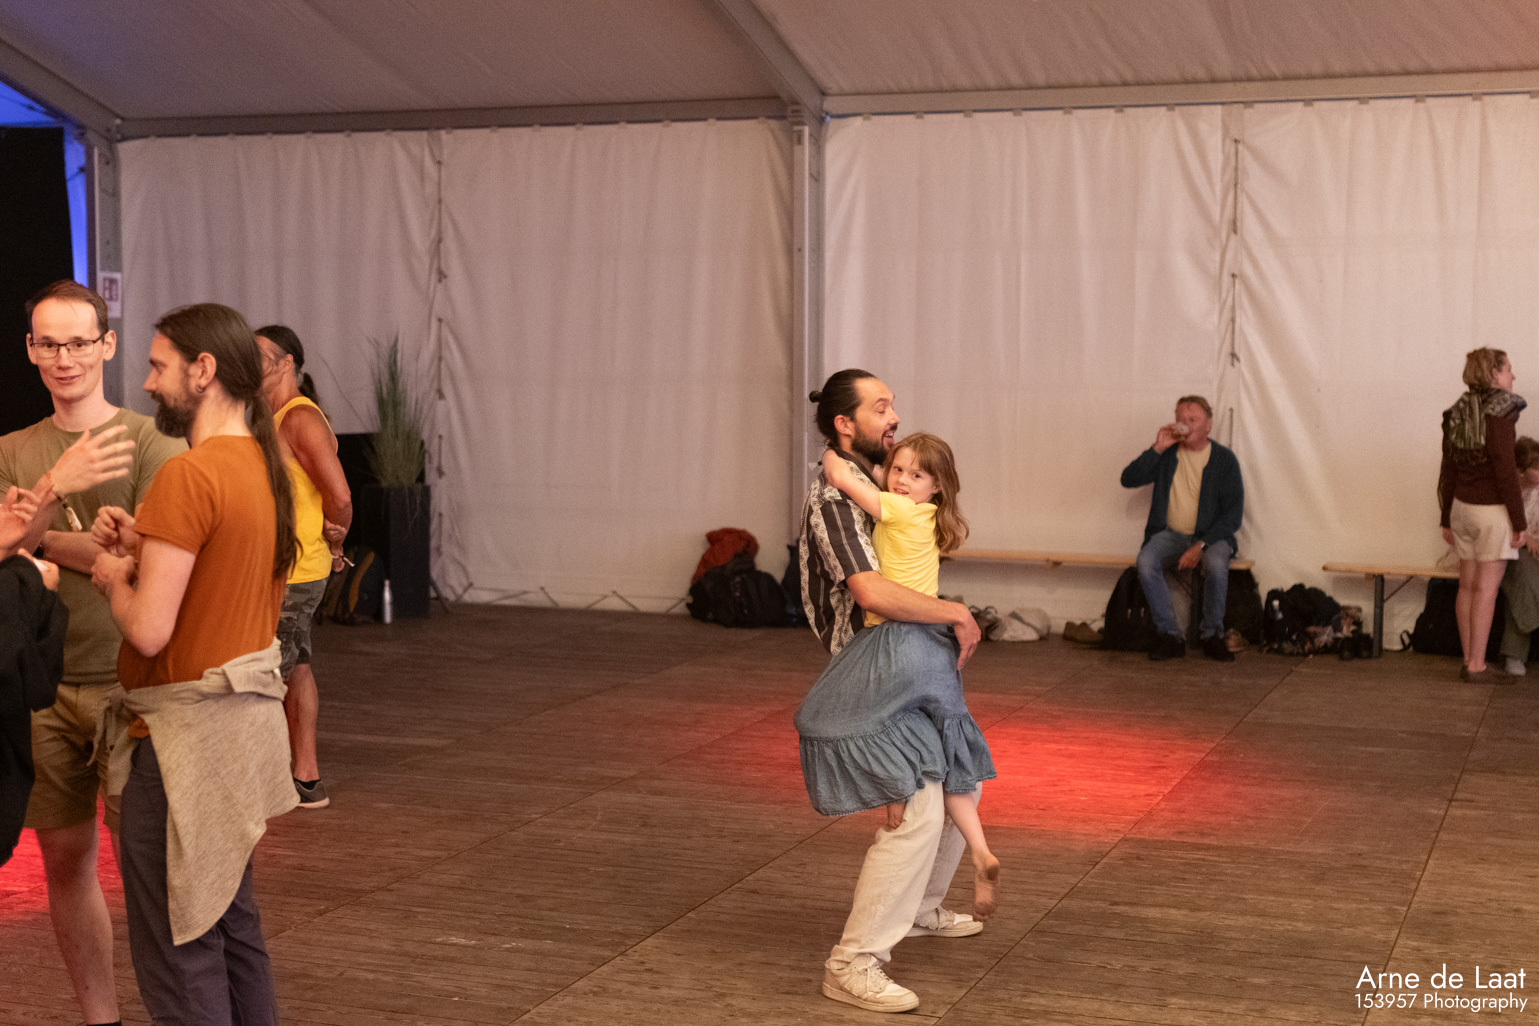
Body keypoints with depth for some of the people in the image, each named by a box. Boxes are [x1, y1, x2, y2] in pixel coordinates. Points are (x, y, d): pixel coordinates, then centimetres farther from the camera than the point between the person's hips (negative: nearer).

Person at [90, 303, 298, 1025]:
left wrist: (114, 577, -4)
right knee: (231, 921, 20)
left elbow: (149, 631, -22)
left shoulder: (189, 476, -19)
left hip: (189, 729, -10)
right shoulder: (264, 466, 10)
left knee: (177, 948, -1)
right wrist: (141, 549, 7)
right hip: (246, 713, 10)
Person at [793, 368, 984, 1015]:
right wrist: (957, 615, -20)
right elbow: (871, 592, -30)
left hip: (912, 665, 10)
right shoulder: (834, 500, -18)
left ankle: (919, 910, 41)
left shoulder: (876, 484, 13)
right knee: (918, 811, -18)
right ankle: (853, 963, -15)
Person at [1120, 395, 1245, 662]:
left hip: (1211, 536, -2)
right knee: (1146, 561, -30)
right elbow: (1128, 479, -3)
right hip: (1170, 534, 2)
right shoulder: (1166, 454, 7)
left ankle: (1211, 636, -14)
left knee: (1216, 565, -36)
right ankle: (1170, 636, -18)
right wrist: (1157, 449, -13)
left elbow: (1233, 514, -5)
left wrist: (1202, 545, -18)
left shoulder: (1224, 459, -1)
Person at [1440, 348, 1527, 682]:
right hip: (1493, 510, -7)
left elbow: (1448, 471, 8)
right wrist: (1520, 522, -14)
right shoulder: (1500, 411, -16)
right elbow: (1504, 469, -19)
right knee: (1486, 590, -2)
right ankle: (1477, 666, 1)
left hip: (1463, 505, 7)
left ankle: (1469, 661, 16)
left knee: (1468, 586, 11)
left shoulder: (1457, 413, 5)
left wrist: (1447, 519, 16)